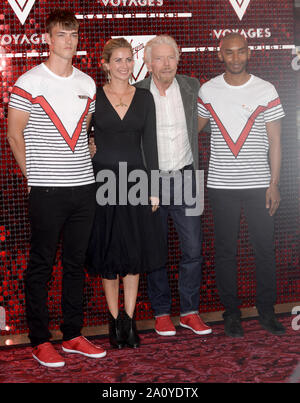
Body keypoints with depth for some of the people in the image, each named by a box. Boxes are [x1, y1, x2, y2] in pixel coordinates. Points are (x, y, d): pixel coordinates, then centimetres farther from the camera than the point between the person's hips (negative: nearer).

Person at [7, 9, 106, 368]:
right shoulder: (29, 82, -4)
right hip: (46, 190, -5)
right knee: (41, 265, 2)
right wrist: (33, 176, -1)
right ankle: (40, 341, 11)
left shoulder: (87, 83, 11)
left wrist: (84, 166, 11)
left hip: (84, 187, 5)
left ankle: (72, 335, 22)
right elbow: (14, 134, -2)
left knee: (76, 263, 11)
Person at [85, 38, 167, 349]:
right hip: (102, 179, -2)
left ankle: (129, 320, 14)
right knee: (108, 252, 4)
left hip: (135, 177, 2)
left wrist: (153, 188, 1)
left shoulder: (144, 98, 6)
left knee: (134, 252, 4)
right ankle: (114, 320, 15)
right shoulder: (92, 97, 0)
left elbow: (150, 144, 6)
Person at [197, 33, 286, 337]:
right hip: (220, 184, 1)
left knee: (265, 249, 3)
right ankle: (231, 313, 18)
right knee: (225, 250, 6)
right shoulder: (207, 90, 4)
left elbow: (274, 140, 1)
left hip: (258, 183, -1)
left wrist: (274, 183, -4)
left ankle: (266, 311, 18)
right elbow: (194, 128, 17)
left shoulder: (266, 91, 0)